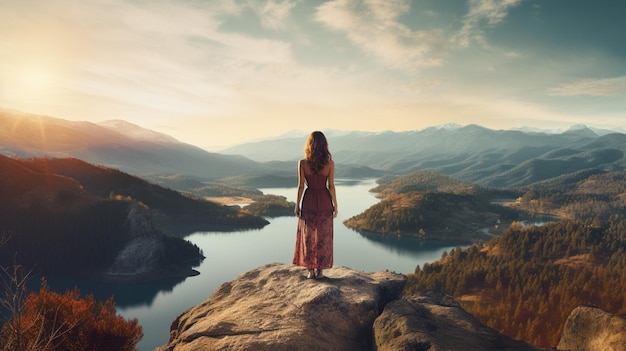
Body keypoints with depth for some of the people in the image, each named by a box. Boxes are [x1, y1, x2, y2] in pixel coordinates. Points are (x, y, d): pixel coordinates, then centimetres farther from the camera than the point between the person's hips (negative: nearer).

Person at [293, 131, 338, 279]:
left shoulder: (302, 163, -9)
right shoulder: (329, 163, -8)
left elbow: (301, 186, -7)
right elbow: (331, 186, -6)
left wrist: (297, 205, 3)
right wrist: (335, 205, 4)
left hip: (308, 201, 0)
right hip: (324, 201, 0)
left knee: (308, 236, 11)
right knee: (323, 237, 11)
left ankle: (311, 270, 16)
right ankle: (319, 269, 17)